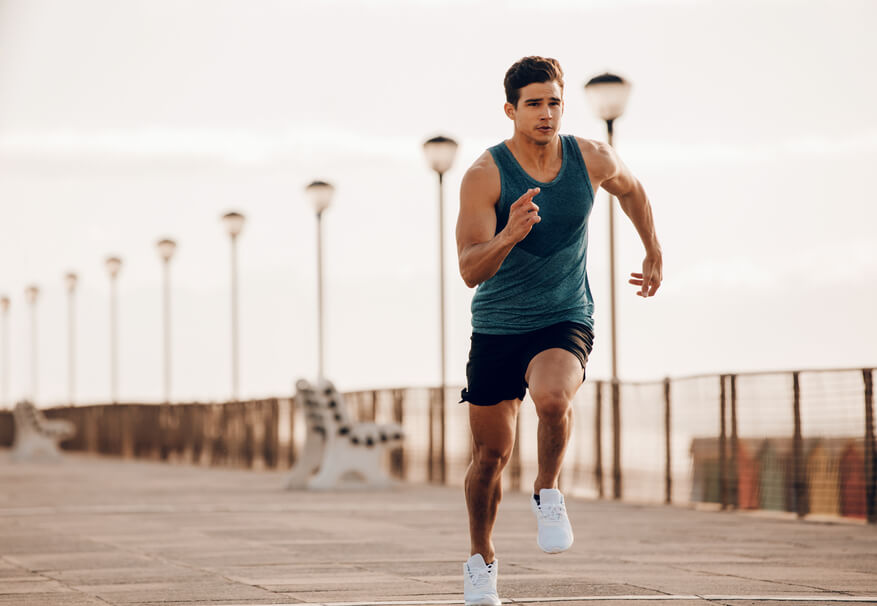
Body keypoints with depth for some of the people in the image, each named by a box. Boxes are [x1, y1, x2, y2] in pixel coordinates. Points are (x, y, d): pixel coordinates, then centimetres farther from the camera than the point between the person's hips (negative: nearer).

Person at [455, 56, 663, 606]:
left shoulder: (593, 159, -7)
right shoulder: (485, 175, -16)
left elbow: (632, 190, 18)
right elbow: (471, 271, -24)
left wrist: (654, 253, 25)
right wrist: (509, 236, -42)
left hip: (566, 323, 0)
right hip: (497, 328, 0)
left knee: (552, 396, -33)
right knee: (492, 454, 7)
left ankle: (548, 494, -6)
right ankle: (482, 559, 31)